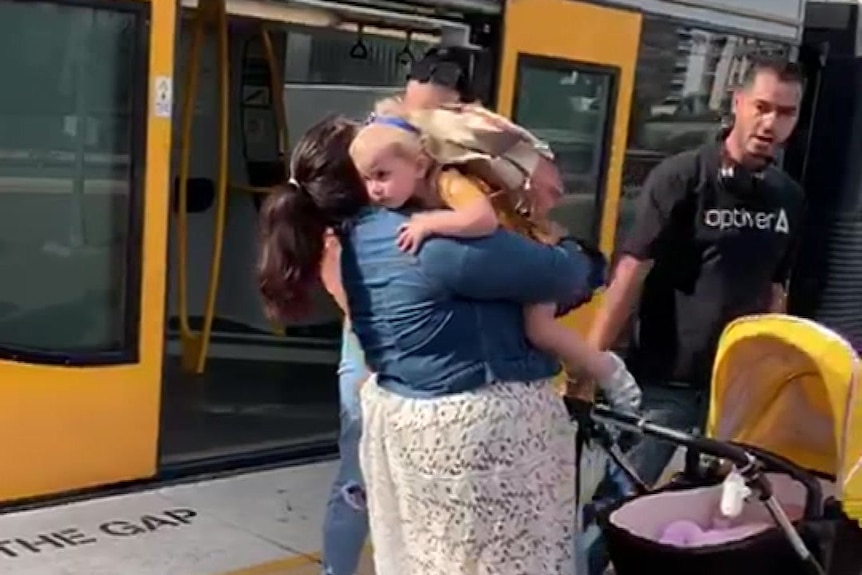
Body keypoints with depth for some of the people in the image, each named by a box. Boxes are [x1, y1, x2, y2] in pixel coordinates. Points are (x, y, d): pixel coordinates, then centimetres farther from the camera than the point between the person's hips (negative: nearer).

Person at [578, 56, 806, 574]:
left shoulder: (789, 197, 5)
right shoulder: (680, 178, -11)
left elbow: (775, 290, 13)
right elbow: (632, 271, -13)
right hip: (666, 380, -5)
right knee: (618, 502, -1)